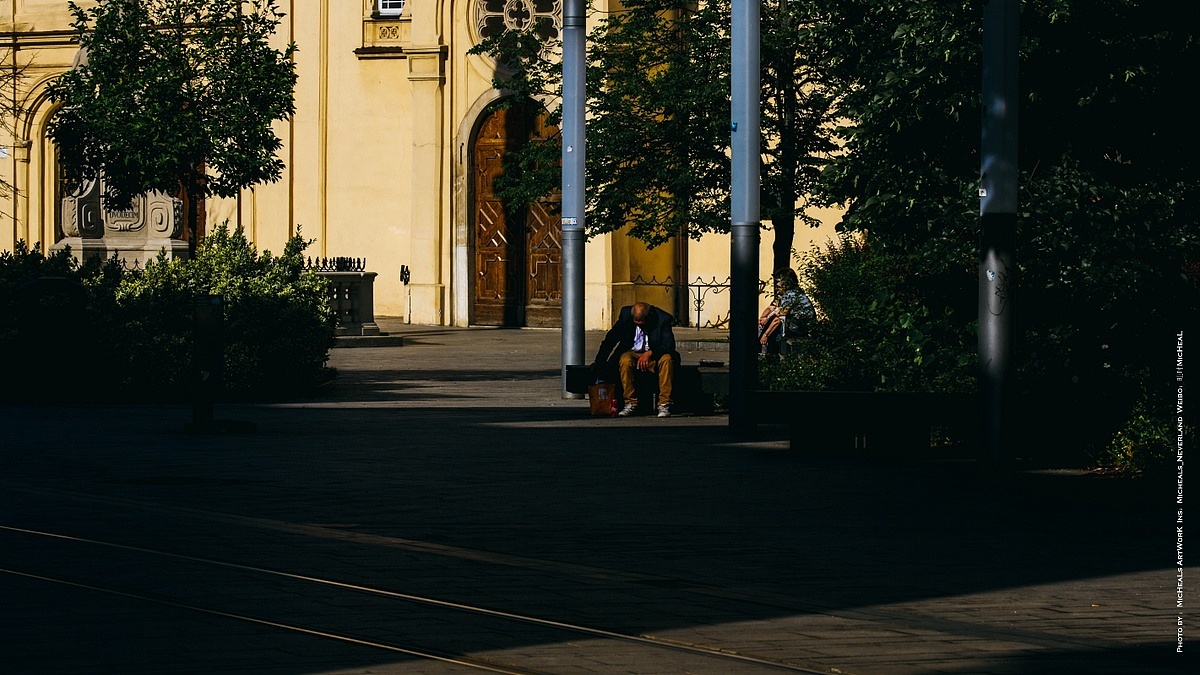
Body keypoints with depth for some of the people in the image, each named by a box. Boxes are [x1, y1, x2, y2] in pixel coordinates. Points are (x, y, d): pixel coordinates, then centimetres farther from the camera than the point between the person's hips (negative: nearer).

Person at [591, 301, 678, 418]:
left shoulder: (663, 319, -15)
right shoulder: (626, 315, -9)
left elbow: (670, 345, -19)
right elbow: (610, 340, -5)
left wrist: (650, 353, -34)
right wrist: (599, 363, -12)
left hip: (654, 355, -1)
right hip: (632, 353, 1)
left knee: (667, 359, -33)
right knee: (625, 360, -33)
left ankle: (664, 405, -29)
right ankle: (630, 403, -24)